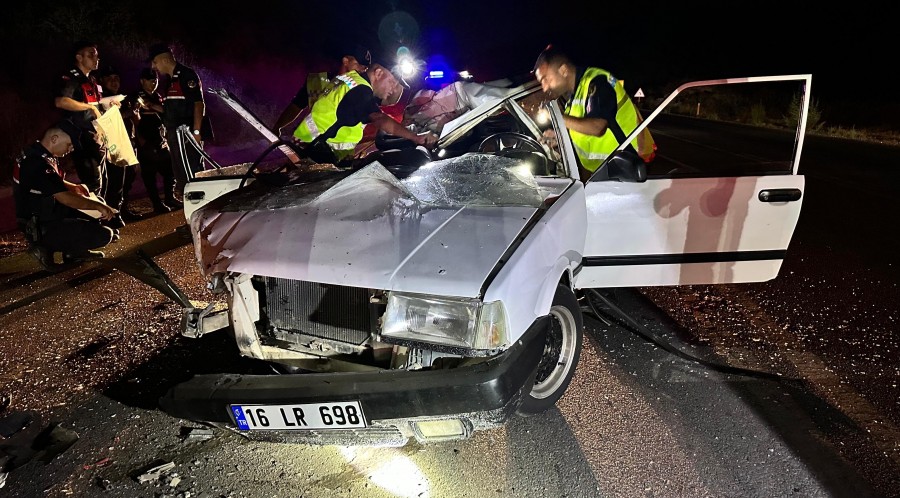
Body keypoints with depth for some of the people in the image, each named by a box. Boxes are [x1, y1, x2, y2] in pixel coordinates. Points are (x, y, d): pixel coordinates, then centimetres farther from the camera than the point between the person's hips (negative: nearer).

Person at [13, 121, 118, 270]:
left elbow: (56, 184, 21)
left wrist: (74, 187, 5)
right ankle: (48, 247, -1)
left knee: (98, 204, 15)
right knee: (104, 235, -17)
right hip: (42, 228, -10)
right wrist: (98, 205, -20)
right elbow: (66, 198, -30)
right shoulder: (37, 163, -27)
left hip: (49, 212, 10)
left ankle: (75, 250, 13)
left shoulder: (37, 153, 5)